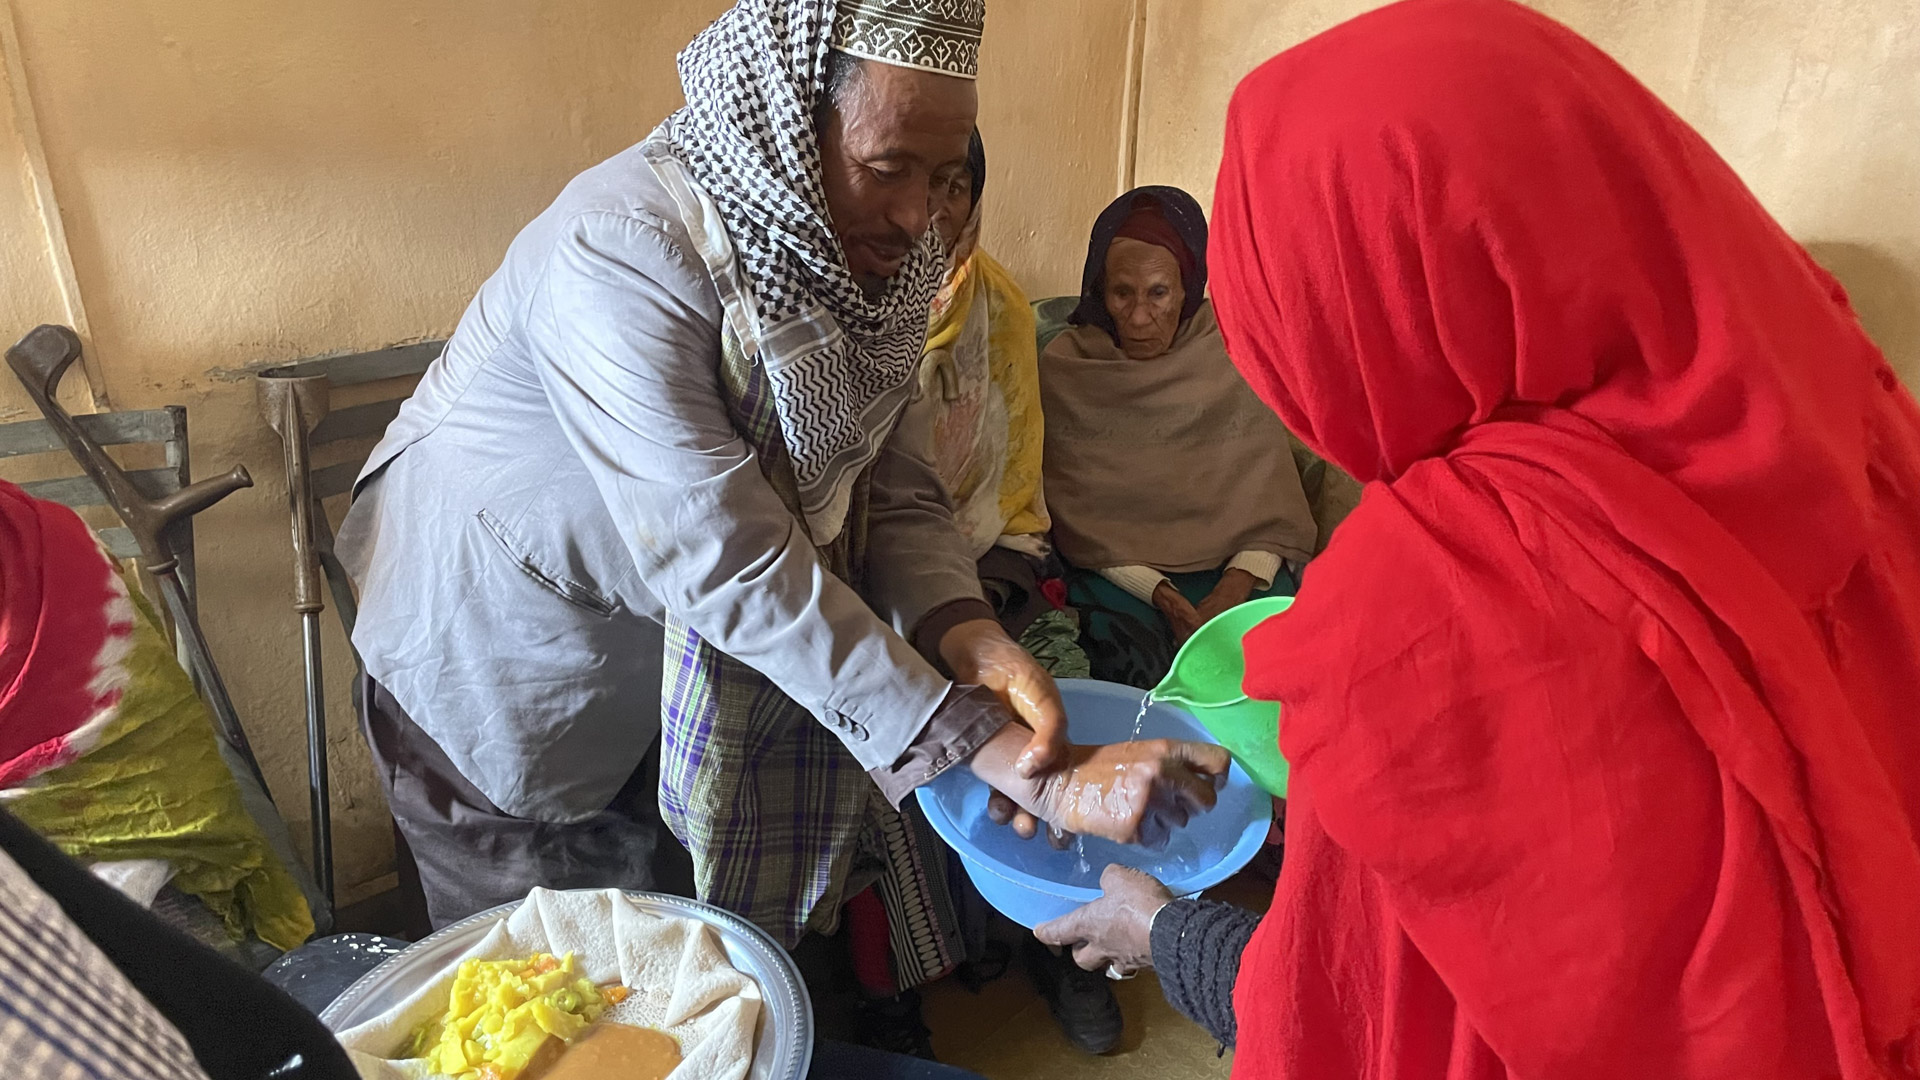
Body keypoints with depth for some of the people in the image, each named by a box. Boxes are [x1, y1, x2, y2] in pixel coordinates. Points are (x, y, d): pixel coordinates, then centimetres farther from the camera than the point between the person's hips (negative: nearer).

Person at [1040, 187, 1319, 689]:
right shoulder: (1064, 367, 0)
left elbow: (1276, 509, -1)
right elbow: (1076, 518, -4)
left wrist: (1234, 589, -19)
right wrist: (1160, 595, -16)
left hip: (1236, 567, 2)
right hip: (1117, 573, -1)